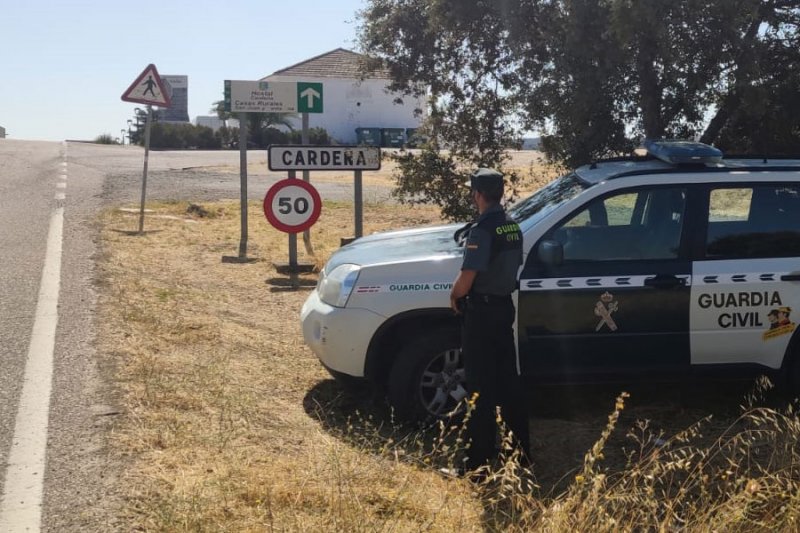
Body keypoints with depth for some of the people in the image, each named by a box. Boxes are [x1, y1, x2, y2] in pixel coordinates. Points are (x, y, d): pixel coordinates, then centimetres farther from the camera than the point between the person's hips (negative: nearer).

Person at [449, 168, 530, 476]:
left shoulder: (481, 230, -19)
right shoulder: (513, 227, 7)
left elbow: (467, 278, -22)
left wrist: (454, 296, -4)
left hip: (481, 312, -8)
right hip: (505, 306, 8)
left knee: (481, 387, -2)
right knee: (508, 380, 16)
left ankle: (479, 460, 3)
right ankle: (521, 450, 25)